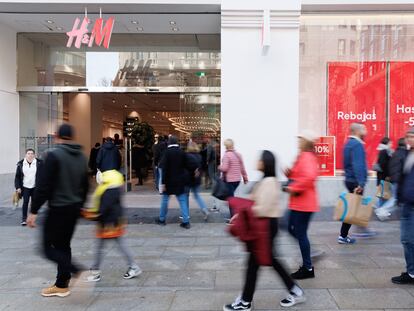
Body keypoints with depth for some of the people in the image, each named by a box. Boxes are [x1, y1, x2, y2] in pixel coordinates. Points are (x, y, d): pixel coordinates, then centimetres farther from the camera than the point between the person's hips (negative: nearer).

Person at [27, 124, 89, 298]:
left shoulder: (54, 154, -13)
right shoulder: (81, 157, 7)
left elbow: (43, 186, -17)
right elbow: (85, 186, 13)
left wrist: (34, 211, -12)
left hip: (58, 209, -7)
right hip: (74, 208, 7)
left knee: (48, 246, 5)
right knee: (63, 245, 17)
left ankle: (75, 270, -9)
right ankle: (62, 285, 24)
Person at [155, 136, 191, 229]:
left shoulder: (167, 152, -11)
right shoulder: (182, 152, -1)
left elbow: (164, 168, -14)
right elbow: (184, 166, 5)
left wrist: (163, 182, -11)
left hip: (169, 180, -3)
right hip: (180, 180, 3)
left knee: (165, 200, 12)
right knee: (182, 200, 6)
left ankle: (162, 219, 25)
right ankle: (186, 221, 3)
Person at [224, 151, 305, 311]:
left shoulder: (269, 182, -21)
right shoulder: (265, 181, 10)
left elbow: (262, 209, -25)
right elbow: (256, 203, 14)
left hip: (267, 225, -10)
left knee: (253, 262, 1)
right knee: (270, 259, 19)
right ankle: (295, 291, 32)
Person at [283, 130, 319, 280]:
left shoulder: (306, 157, -18)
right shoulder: (304, 156, 15)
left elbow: (309, 177, -35)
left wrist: (293, 188, -26)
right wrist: (290, 174, 3)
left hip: (303, 203, -10)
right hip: (299, 202, 10)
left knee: (301, 234, -1)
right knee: (292, 229, 18)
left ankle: (308, 269, 12)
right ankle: (307, 257, 29)